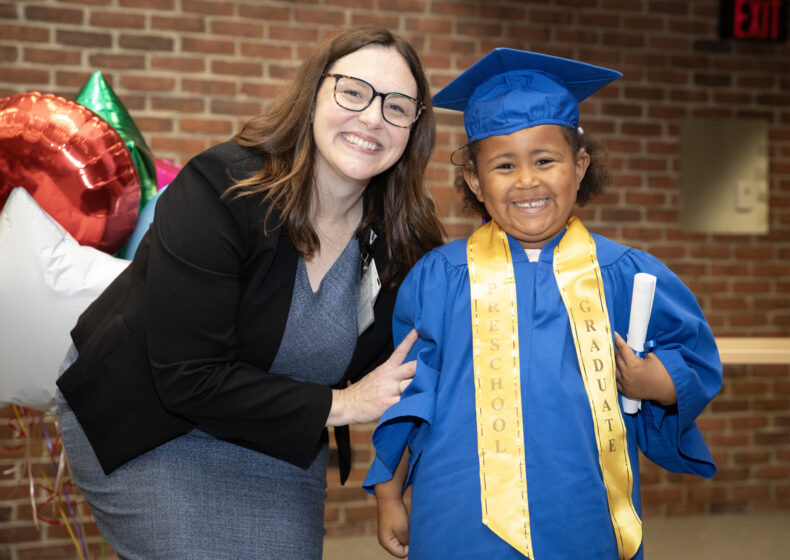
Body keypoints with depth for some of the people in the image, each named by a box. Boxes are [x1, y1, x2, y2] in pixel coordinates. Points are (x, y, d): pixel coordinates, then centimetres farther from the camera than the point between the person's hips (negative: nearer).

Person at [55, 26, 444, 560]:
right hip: (149, 427, -4)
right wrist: (337, 406, -26)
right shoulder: (220, 192, -26)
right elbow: (187, 377, -29)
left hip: (283, 445, 5)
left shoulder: (405, 238, -11)